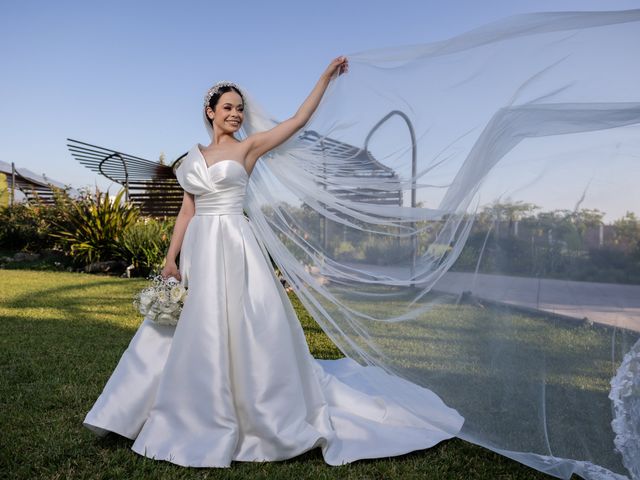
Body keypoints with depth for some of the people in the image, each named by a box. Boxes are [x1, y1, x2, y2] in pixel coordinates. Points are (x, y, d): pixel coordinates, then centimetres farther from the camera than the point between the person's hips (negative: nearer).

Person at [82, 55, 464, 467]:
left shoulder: (248, 147, 2)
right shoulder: (194, 156, 14)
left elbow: (299, 120, -1)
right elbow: (187, 210, 12)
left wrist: (327, 77, 0)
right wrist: (171, 258, 6)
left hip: (234, 247, -5)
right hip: (199, 249, 5)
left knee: (241, 331, -1)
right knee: (193, 334, 10)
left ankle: (262, 417, 17)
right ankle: (198, 418, 29)